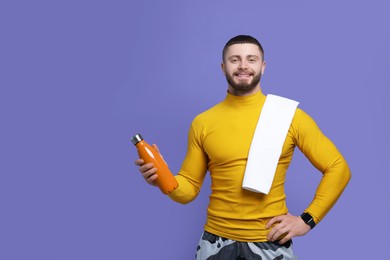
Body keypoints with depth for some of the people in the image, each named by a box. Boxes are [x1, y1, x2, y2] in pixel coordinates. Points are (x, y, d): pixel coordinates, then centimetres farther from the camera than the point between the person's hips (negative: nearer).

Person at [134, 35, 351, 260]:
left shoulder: (290, 116, -4)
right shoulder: (203, 123, -1)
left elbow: (338, 168, 0)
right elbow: (189, 188, 5)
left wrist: (307, 219, -6)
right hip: (217, 241, 1)